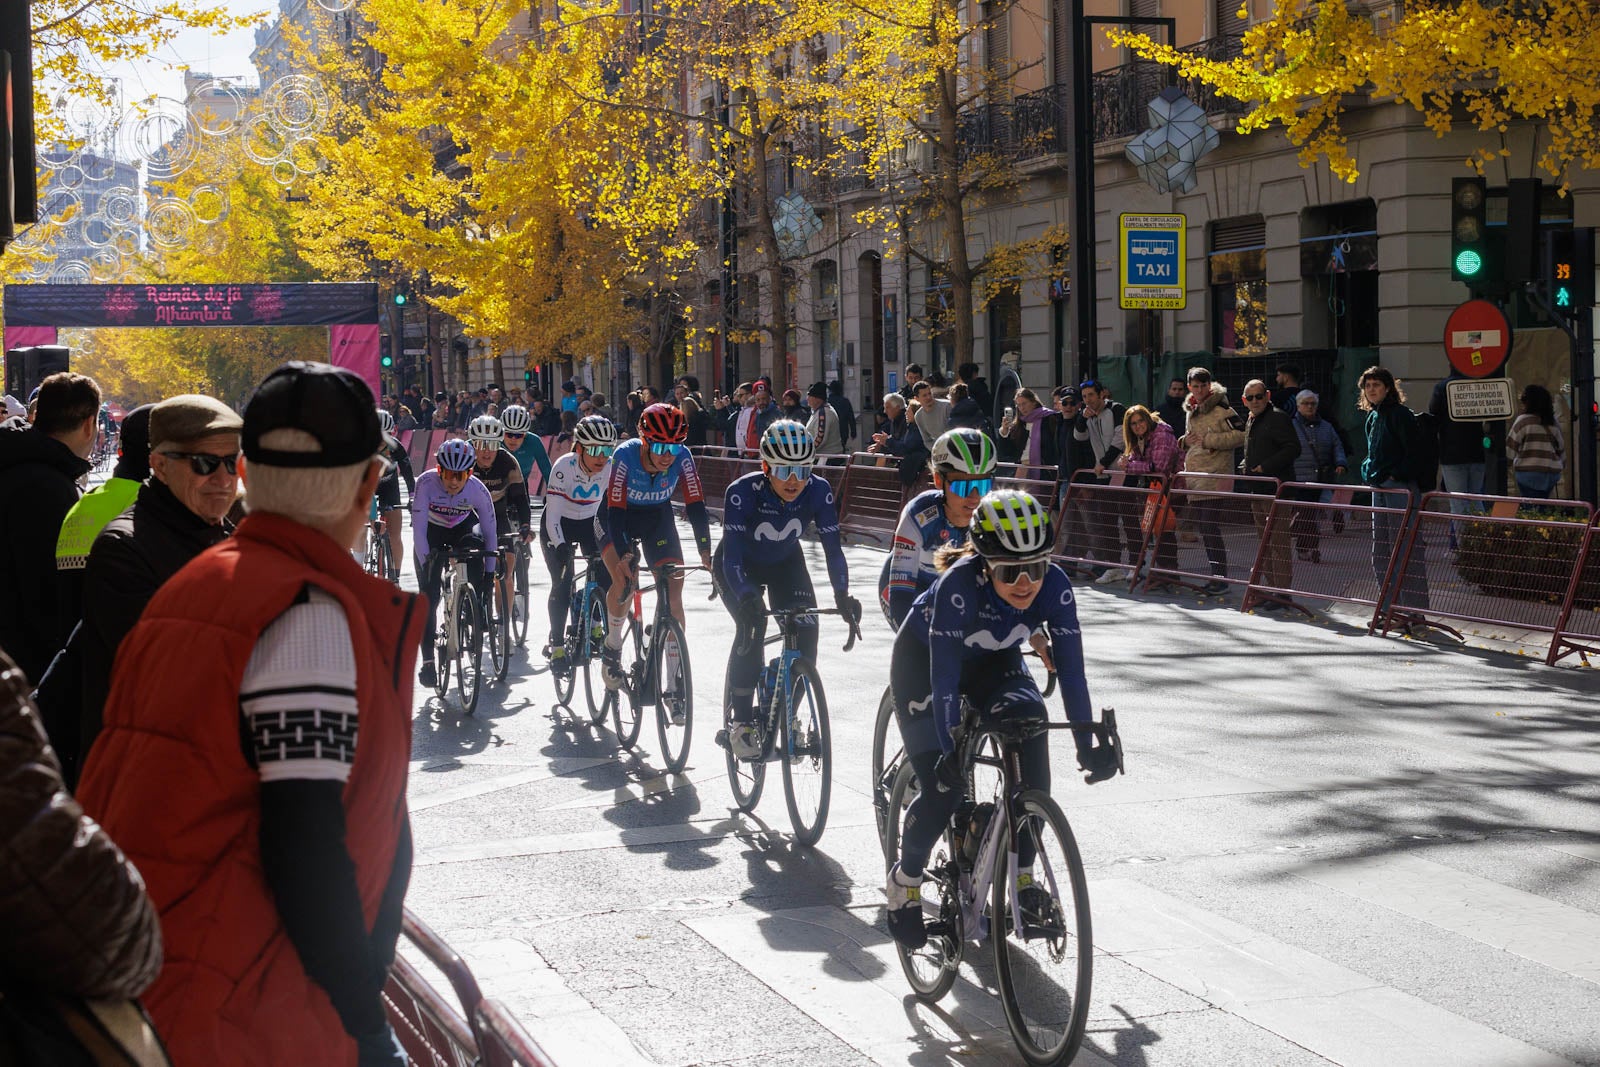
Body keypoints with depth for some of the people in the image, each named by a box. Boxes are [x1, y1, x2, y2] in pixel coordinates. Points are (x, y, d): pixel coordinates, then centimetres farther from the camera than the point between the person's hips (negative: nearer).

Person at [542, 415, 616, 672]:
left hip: (589, 523, 3)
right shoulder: (563, 467, -30)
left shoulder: (611, 468, -21)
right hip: (558, 526, -3)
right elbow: (552, 515, -31)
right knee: (562, 583, -15)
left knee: (609, 573, -14)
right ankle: (556, 646, -3)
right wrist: (560, 546, -44)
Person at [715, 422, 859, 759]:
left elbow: (832, 546, -26)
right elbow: (732, 553, -39)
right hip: (740, 565, -3)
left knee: (806, 629, -18)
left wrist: (842, 595, -41)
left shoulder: (818, 491, -27)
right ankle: (741, 723, -14)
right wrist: (746, 598, -55)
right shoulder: (743, 491, -35)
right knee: (752, 626, -27)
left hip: (785, 563, 3)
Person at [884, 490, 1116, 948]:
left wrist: (1088, 744, -36)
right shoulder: (960, 584, -39)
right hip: (923, 658, -3)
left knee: (1031, 727, -25)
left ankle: (1022, 876, -12)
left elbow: (1071, 669, -27)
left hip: (993, 659, 3)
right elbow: (944, 675, -39)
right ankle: (904, 882, 11)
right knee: (944, 786, -16)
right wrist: (951, 751, -47)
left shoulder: (1054, 585, -28)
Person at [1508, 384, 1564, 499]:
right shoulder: (1553, 423, 10)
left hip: (1529, 471, -5)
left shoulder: (1523, 420, -7)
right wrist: (1562, 466, 29)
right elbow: (1561, 449, 16)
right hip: (1551, 472, 5)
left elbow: (1510, 447, -6)